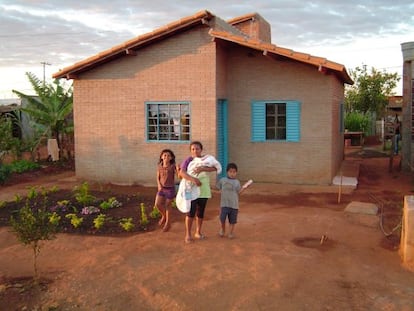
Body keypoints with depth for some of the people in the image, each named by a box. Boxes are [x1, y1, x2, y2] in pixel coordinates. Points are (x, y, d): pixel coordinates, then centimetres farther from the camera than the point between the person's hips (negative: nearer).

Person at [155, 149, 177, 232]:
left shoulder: (173, 166, -11)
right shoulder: (159, 166, -1)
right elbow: (158, 178, 7)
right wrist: (159, 185, -10)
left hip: (170, 189, -3)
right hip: (162, 188, 3)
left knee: (167, 205, 7)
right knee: (157, 204, -6)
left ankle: (168, 222, 27)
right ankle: (164, 216, 25)